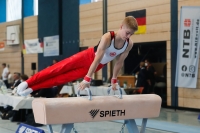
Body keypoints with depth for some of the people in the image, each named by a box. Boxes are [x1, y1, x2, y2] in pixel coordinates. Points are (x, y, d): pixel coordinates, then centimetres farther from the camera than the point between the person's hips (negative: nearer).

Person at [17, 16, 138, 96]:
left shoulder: (129, 44, -17)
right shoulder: (107, 38, -32)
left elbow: (120, 62, -4)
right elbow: (97, 59, -35)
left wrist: (114, 80, 0)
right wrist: (87, 79, -35)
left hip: (98, 66, 4)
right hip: (88, 57, -4)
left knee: (65, 77, 2)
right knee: (59, 68, -9)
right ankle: (28, 83, -3)